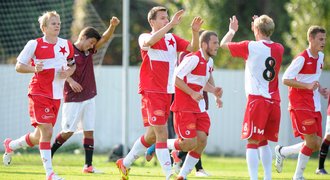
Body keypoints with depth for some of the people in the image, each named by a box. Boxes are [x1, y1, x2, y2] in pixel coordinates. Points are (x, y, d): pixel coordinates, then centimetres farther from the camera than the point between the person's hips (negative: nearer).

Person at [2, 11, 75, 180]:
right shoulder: (34, 45, -6)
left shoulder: (66, 45, 7)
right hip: (39, 94, -6)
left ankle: (10, 145, 38)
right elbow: (19, 66, -1)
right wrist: (34, 69, -20)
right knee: (46, 131, -15)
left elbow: (72, 64, 20)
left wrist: (68, 72, -3)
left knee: (39, 137, 11)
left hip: (56, 95, 6)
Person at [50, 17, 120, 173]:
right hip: (73, 98, -6)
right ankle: (49, 154, 12)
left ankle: (88, 165, 2)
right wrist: (70, 80, -22)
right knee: (68, 131, -6)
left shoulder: (89, 51, 10)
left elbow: (104, 39, 2)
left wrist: (112, 26, -15)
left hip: (89, 98, 6)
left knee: (89, 131, 2)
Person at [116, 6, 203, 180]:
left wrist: (195, 31, -15)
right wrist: (171, 25, -35)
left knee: (152, 135, 14)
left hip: (167, 92, 7)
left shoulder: (172, 39, 11)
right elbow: (149, 41, -29)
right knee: (162, 133, -14)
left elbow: (193, 47, 4)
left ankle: (125, 163, 32)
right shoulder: (145, 37, -5)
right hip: (151, 92, -7)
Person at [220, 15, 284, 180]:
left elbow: (223, 44, 9)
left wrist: (232, 30, 27)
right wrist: (260, 27, 38)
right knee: (264, 141, 19)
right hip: (274, 101, 5)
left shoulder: (250, 47, -7)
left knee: (252, 142, -7)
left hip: (257, 100, -5)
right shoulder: (279, 49, 7)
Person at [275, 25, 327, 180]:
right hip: (300, 105, -8)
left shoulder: (321, 57, 12)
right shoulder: (302, 58, -14)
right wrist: (308, 86, -25)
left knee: (316, 145, 4)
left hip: (314, 107, 8)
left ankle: (282, 151, 23)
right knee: (311, 141, -12)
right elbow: (286, 79, -18)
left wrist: (320, 89, 9)